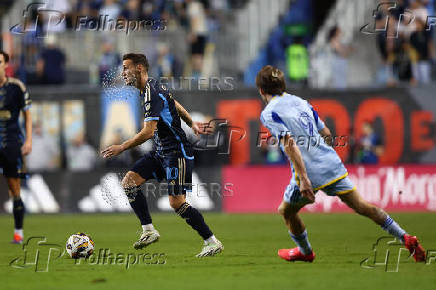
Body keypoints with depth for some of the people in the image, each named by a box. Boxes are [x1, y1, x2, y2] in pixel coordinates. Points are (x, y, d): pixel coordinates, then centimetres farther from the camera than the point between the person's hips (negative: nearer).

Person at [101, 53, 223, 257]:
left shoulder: (152, 94, -21)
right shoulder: (149, 88, 10)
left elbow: (148, 132, -26)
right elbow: (174, 104, 26)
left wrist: (121, 148, -22)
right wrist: (192, 124, 33)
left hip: (177, 152, -10)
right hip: (161, 152, 10)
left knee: (176, 202, -12)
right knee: (129, 182, -1)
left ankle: (212, 242, -2)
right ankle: (149, 230, 0)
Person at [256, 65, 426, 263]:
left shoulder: (268, 114, -6)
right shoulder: (300, 102, 15)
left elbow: (289, 143, -20)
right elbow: (326, 134, 18)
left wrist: (303, 178, -25)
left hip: (309, 174, -6)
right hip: (331, 163, 6)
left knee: (286, 211, 20)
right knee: (360, 205, 10)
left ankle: (305, 252, 38)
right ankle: (405, 238, 4)